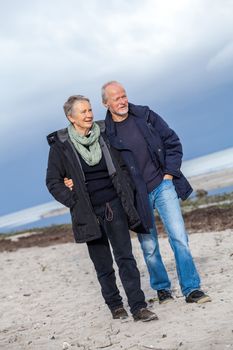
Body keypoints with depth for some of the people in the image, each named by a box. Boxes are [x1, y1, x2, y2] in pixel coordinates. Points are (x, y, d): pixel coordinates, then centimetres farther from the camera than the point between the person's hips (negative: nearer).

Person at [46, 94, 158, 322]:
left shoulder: (103, 136, 6)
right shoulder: (60, 145, -3)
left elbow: (120, 167, 17)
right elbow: (53, 182, 0)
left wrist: (126, 196, 9)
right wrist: (75, 203, -8)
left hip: (114, 207, 2)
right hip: (89, 213, -1)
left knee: (125, 257, -5)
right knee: (103, 265, 7)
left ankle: (138, 307, -5)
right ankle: (115, 305, 24)